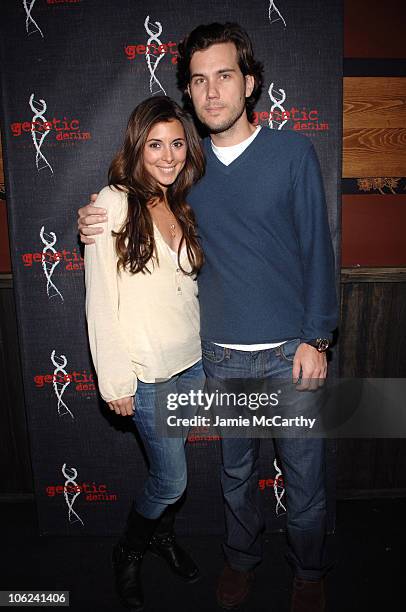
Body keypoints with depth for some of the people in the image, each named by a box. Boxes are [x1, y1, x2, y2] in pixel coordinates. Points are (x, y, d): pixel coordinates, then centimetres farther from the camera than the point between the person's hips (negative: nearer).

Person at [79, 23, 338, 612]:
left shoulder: (293, 151, -4)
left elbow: (317, 249, -4)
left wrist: (316, 339, -7)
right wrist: (99, 226, -4)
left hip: (291, 351, -2)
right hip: (221, 355, 3)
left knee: (304, 472, 13)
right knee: (235, 469, 20)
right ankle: (242, 558, 47)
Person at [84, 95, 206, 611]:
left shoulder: (184, 205, 6)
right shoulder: (113, 205, -12)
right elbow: (100, 301, -13)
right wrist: (114, 380, -13)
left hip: (193, 360, 5)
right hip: (147, 371, -5)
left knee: (168, 462, 21)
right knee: (172, 479, 5)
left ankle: (163, 535, 49)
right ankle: (129, 550, 36)